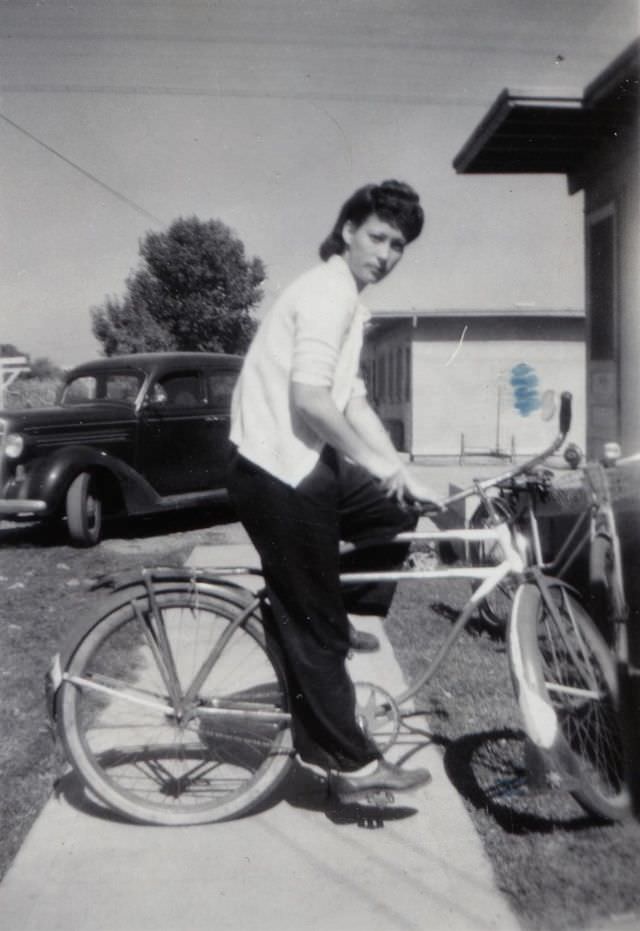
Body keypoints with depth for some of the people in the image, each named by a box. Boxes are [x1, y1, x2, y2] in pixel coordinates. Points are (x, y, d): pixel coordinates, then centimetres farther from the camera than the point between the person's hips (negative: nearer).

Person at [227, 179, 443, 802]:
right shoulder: (329, 291, -13)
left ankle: (340, 620, 22)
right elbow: (310, 399, -24)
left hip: (302, 464, 10)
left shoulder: (345, 299, 19)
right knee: (312, 627, -1)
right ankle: (353, 766, 11)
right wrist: (378, 464, -14)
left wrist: (398, 470, 9)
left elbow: (352, 402, 16)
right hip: (280, 473, -10)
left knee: (402, 508, 16)